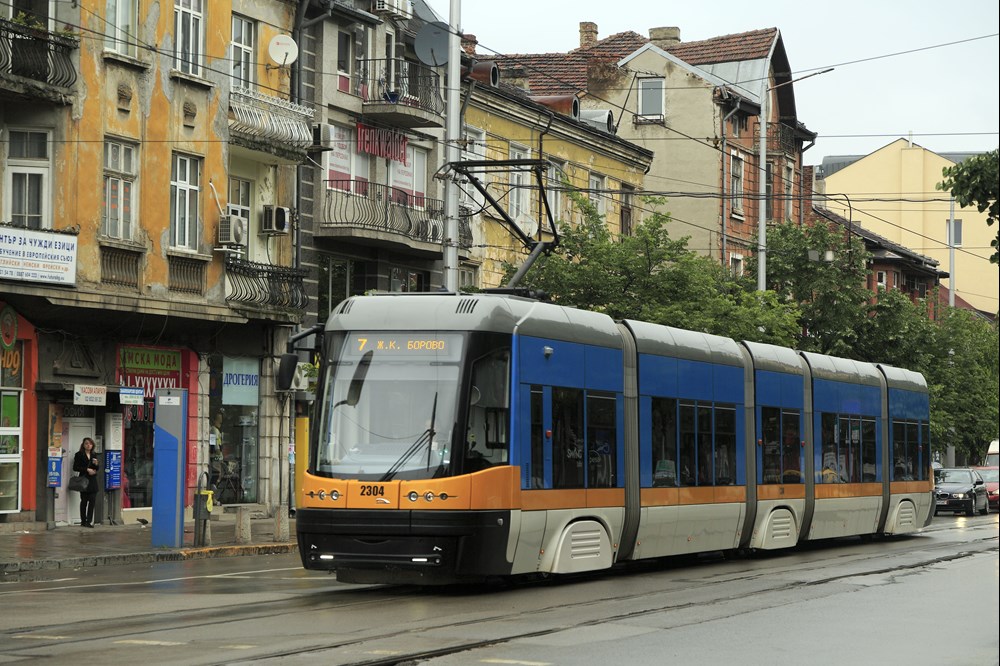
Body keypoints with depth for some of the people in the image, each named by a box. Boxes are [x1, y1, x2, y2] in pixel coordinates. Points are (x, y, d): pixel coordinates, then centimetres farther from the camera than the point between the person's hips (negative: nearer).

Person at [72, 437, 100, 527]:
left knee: (92, 501, -4)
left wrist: (96, 464, -5)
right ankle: (83, 521, 6)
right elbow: (75, 468, -7)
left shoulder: (94, 455, 15)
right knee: (84, 501, 0)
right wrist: (87, 470, -13)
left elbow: (98, 468, 17)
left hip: (93, 481, 4)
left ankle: (89, 521, -1)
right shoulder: (79, 455, 0)